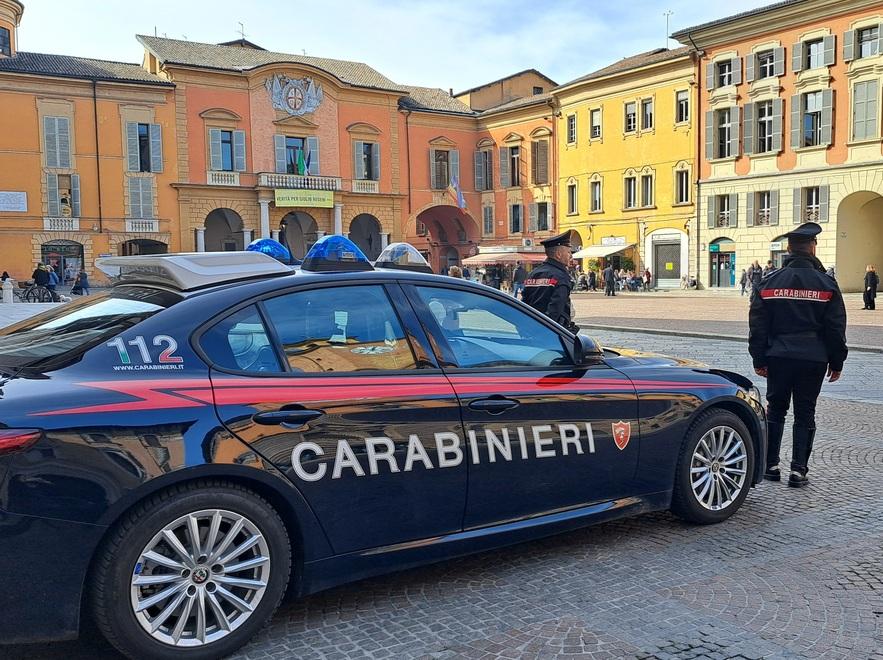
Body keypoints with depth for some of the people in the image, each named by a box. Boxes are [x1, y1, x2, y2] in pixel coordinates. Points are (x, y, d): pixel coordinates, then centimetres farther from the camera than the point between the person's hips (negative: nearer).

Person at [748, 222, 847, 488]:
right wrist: (836, 363, 8)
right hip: (813, 359, -1)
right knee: (805, 414, 7)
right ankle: (798, 469, 6)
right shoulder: (826, 284, -2)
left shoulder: (770, 282, 1)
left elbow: (758, 325, 2)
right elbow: (836, 328, 0)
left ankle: (770, 464, 16)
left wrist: (759, 359, 8)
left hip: (778, 357, 1)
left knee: (775, 410, 14)